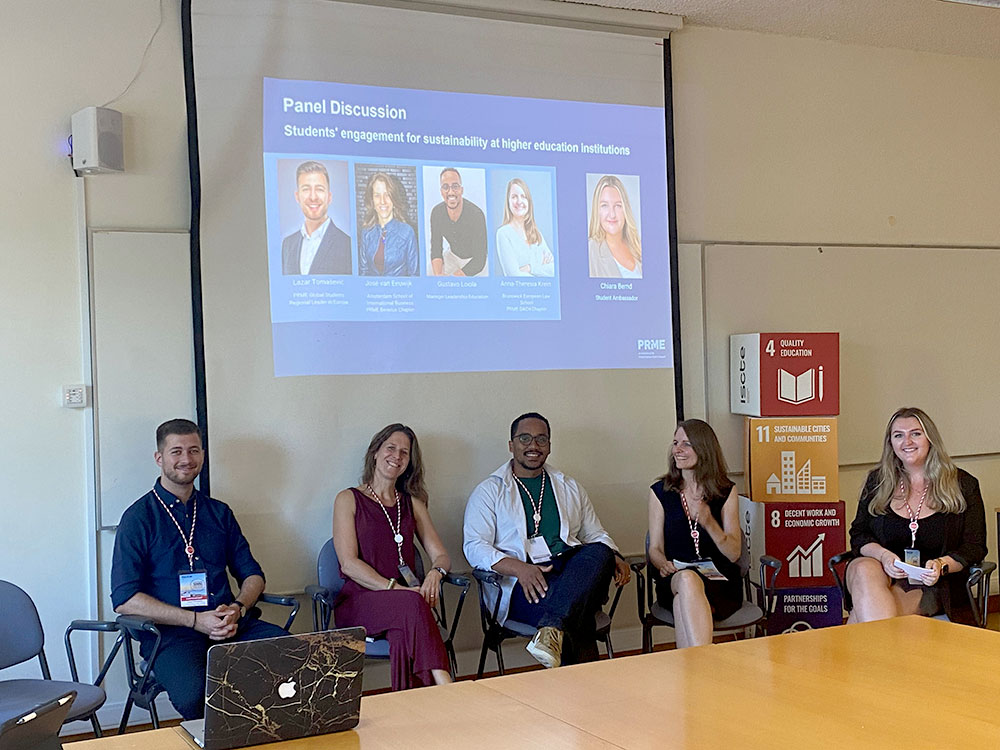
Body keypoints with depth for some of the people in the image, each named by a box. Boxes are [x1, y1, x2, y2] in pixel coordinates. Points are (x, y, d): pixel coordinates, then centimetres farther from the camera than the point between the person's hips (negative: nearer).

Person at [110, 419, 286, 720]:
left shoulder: (219, 513, 19)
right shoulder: (139, 518, 4)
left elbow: (252, 574, 20)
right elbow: (124, 600, -5)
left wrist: (238, 608, -4)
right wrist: (196, 620, -13)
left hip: (230, 624, 4)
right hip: (171, 632, -4)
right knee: (195, 695, -37)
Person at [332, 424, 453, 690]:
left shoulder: (412, 503, 22)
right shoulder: (349, 499, 8)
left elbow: (440, 555, 16)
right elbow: (349, 563, -5)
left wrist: (435, 573, -11)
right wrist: (394, 588, -18)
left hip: (404, 602, 3)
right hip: (359, 600, -3)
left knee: (404, 634, -36)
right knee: (411, 605, -36)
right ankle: (445, 686, -45)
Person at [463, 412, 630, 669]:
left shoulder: (570, 488, 26)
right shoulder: (489, 491, 12)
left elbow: (596, 536, 29)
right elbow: (474, 547, 0)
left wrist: (615, 559, 2)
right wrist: (519, 568, -19)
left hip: (574, 571, 4)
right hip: (523, 586, -4)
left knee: (600, 552, -34)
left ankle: (552, 629, -51)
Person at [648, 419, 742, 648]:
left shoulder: (726, 492, 8)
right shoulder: (660, 491, 10)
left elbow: (734, 553, 2)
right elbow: (655, 549, 8)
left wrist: (709, 524, -17)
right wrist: (664, 565, -16)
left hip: (719, 581, 0)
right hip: (674, 581, 1)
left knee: (690, 583, -37)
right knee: (687, 580, -38)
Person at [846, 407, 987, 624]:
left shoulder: (962, 485, 7)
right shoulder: (877, 482, 13)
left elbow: (974, 547, 4)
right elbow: (859, 535, 12)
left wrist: (942, 565, -16)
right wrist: (883, 555, -11)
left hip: (933, 585, -3)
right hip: (882, 573, 3)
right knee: (863, 569, -38)